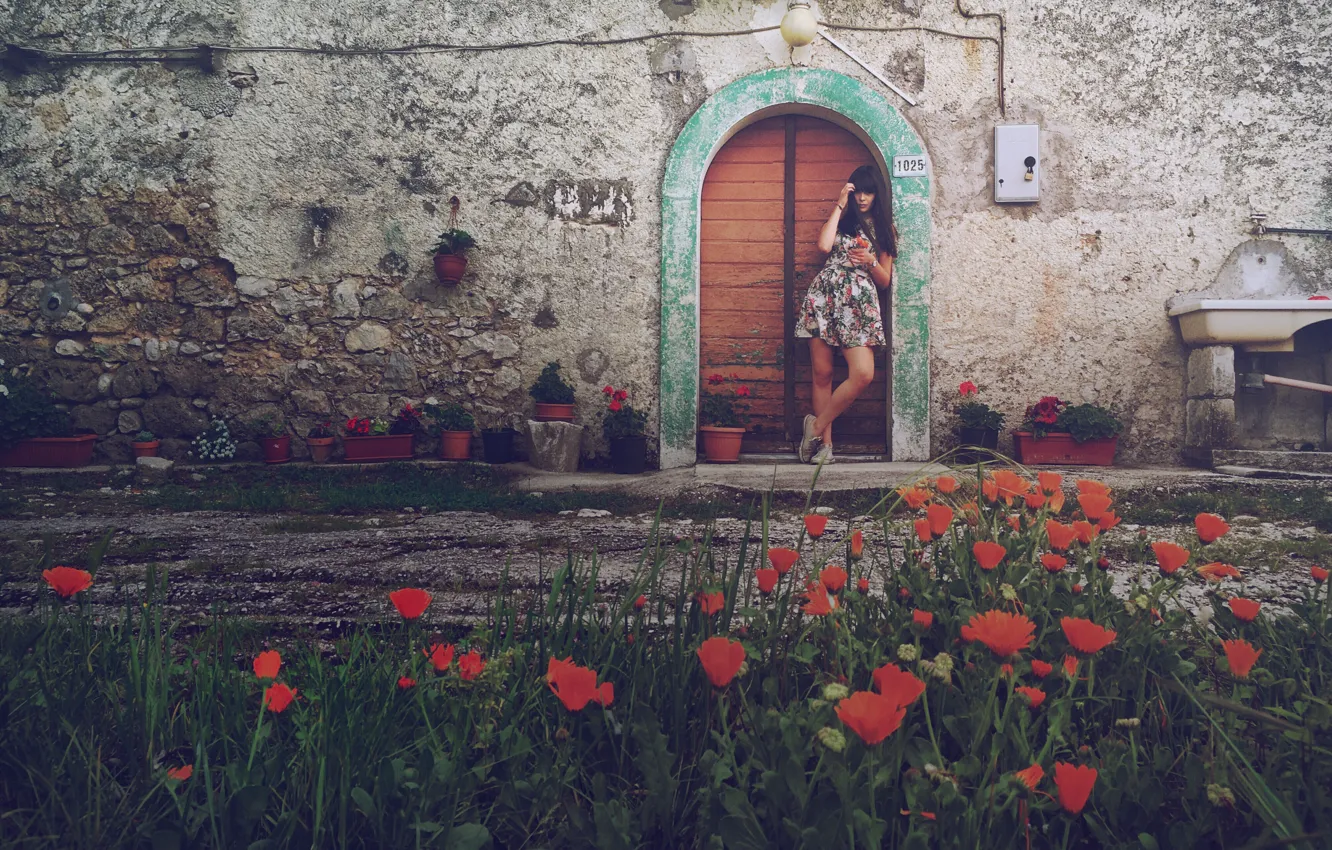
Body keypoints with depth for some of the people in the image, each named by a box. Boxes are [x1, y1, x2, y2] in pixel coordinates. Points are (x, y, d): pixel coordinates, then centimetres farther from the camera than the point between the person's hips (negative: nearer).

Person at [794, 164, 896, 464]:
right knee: (822, 372, -3)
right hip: (824, 296, -1)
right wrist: (839, 204, 0)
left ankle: (817, 426, 1)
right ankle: (825, 442, 6)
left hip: (860, 304, 1)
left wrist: (870, 261, -6)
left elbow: (885, 281, 14)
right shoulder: (842, 218, 14)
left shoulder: (885, 230, 17)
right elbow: (824, 245, -8)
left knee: (863, 374, -15)